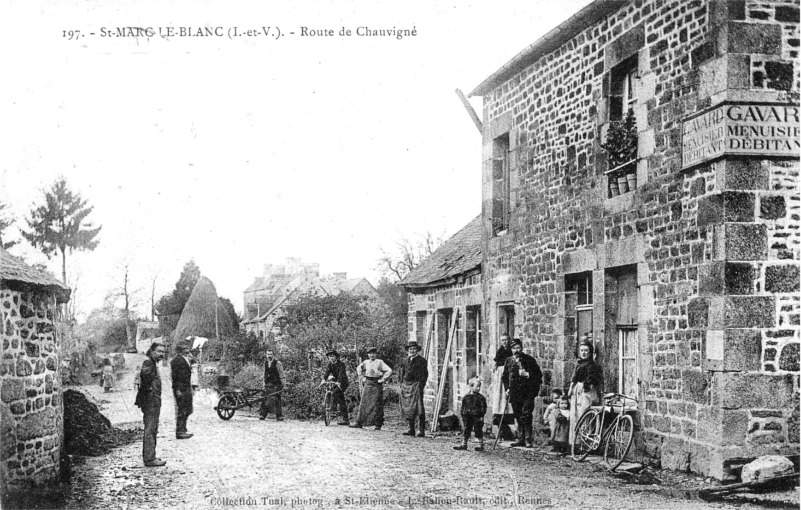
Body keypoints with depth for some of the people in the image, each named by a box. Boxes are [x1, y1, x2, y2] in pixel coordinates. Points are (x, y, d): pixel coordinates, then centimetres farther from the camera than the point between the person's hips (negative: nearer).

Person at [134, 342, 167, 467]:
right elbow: (144, 373, -34)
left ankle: (148, 456, 26)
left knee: (152, 430, 17)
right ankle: (149, 458, -8)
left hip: (154, 401, 11)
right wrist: (149, 388, -25)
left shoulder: (153, 364, 18)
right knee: (150, 429, -9)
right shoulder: (148, 363, -14)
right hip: (151, 401, -11)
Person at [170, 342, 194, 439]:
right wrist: (177, 390, -19)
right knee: (181, 411, -6)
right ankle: (179, 432, 0)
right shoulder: (176, 360, -12)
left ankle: (183, 430, 22)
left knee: (187, 411, 13)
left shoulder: (186, 359, 17)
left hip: (187, 388, 9)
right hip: (181, 390, -9)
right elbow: (175, 376, -15)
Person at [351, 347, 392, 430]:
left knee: (377, 404, -3)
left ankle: (378, 425, 3)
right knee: (364, 403, 3)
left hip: (377, 384, -4)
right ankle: (359, 423, 6)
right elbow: (359, 368, 28)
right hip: (367, 384, 4)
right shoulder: (366, 362, 9)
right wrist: (362, 377, 18)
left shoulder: (380, 362, -4)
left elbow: (389, 371, -11)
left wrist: (383, 379, -12)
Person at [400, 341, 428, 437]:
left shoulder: (421, 360, 0)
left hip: (416, 385, -6)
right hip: (406, 385, 6)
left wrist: (421, 385, -12)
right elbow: (402, 373, 23)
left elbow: (425, 374, -3)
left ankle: (422, 431, -9)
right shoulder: (406, 361, 17)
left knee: (418, 408, -10)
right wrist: (402, 384, 12)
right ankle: (411, 429, 14)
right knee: (408, 407, 7)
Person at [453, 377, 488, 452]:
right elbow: (463, 408, 11)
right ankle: (464, 444, 15)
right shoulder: (466, 397, 5)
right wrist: (462, 417, 9)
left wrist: (482, 416, -10)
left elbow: (483, 407, -3)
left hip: (477, 418, -3)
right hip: (467, 417, 3)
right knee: (466, 431, 8)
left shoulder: (481, 397, -3)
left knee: (478, 431, 2)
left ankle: (481, 445, 11)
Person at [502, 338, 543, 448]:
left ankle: (529, 440, -6)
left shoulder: (529, 360, -2)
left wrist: (527, 374, -16)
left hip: (527, 393, -4)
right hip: (514, 393, 4)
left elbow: (539, 375, -2)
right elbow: (505, 376, 22)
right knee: (518, 416, 8)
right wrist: (507, 388, 11)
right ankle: (520, 439, 16)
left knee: (526, 415, -12)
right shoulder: (509, 361, 10)